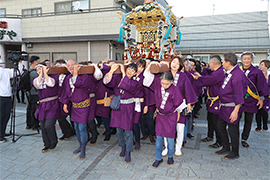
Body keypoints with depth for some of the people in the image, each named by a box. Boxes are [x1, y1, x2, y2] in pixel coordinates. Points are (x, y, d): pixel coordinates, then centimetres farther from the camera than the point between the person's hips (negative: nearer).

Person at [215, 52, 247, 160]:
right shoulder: (227, 73, 11)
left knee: (232, 130, 2)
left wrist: (235, 111, -23)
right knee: (220, 126, 14)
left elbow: (239, 95, -22)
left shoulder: (238, 75, -19)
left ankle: (235, 152, 21)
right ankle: (226, 148, 29)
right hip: (224, 106, 9)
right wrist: (221, 103, 20)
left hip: (232, 107, -9)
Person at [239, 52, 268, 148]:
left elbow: (262, 86, 3)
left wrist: (261, 99, 1)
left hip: (250, 101, 0)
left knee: (248, 121, 9)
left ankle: (244, 139, 24)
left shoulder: (257, 72, -1)